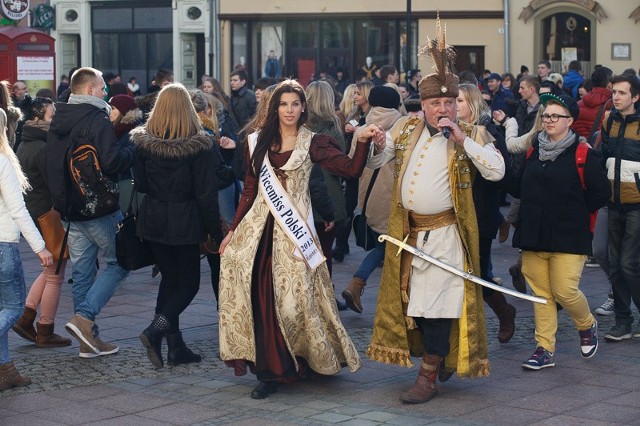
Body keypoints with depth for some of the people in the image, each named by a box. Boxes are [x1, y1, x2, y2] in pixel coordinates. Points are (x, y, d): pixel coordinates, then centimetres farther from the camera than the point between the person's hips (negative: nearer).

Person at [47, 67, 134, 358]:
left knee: (82, 271, 11)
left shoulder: (58, 121, 12)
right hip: (99, 208, -8)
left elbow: (53, 166, 18)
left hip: (70, 208, 8)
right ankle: (84, 317, -10)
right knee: (118, 263, 5)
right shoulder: (97, 119, -14)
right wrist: (132, 153, -8)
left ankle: (89, 339, 14)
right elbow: (111, 161, -24)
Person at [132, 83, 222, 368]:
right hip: (185, 221, -4)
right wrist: (215, 231, -4)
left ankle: (176, 347, 14)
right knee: (189, 282, 8)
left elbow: (139, 184, 2)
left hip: (153, 219, 4)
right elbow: (206, 193, -11)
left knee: (169, 279, 16)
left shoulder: (143, 142, -3)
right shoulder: (198, 146, -12)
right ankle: (155, 330, -15)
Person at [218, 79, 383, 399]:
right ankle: (269, 370, 8)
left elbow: (351, 169, -9)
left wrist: (363, 141, -26)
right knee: (259, 296, -3)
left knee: (293, 295, -6)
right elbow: (250, 190, 15)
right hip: (258, 226, 3)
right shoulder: (257, 142, 10)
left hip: (293, 228, -3)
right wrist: (233, 230, 11)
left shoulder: (313, 143, 2)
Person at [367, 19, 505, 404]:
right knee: (412, 298, 13)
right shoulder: (405, 130, 6)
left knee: (437, 302, -5)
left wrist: (460, 138, -23)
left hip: (445, 232, -5)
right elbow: (371, 163, 14)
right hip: (408, 230, 5)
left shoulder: (470, 135, -5)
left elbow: (497, 171, -19)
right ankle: (444, 358, 33)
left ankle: (429, 378, 4)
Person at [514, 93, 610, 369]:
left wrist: (576, 212, -2)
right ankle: (545, 350, 11)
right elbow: (522, 187, 24)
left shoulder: (583, 155, -5)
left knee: (565, 291, -8)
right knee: (541, 294, 5)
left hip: (568, 238, -5)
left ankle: (587, 326, 23)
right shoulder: (533, 151, 11)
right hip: (534, 236, 5)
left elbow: (601, 192, -4)